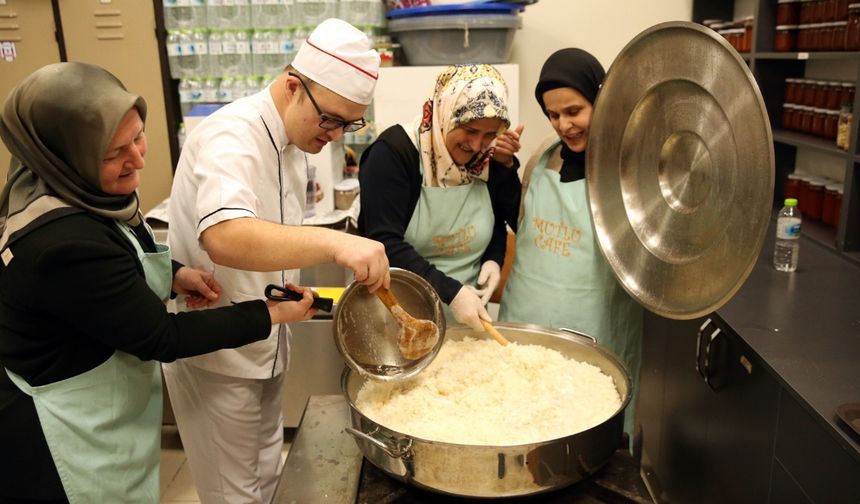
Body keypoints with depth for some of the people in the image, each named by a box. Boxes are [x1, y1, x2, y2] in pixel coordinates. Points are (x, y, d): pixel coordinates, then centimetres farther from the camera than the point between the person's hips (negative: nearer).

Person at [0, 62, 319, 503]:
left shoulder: (71, 190, -7)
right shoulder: (63, 243, -34)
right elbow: (163, 337, -26)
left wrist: (174, 274, -6)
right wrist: (273, 314, -20)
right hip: (62, 441, -8)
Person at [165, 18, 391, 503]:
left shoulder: (292, 139, 3)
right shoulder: (230, 137, -26)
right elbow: (224, 238, -46)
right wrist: (334, 241, -56)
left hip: (263, 343, 8)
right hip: (214, 352, -8)